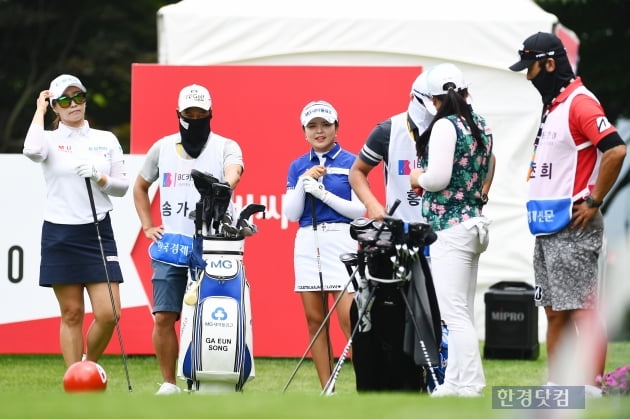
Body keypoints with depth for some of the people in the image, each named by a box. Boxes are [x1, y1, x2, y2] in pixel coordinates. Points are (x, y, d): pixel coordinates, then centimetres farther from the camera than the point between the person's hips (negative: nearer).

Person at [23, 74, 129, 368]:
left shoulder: (107, 140, 10)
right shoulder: (50, 140, 1)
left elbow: (122, 187, 10)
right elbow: (32, 151, -23)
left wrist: (99, 177, -11)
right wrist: (40, 110, -9)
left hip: (98, 232, 2)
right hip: (59, 234, -2)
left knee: (108, 314, -7)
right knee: (72, 314, 1)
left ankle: (89, 366, 17)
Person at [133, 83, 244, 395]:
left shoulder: (225, 147, 4)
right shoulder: (162, 148, 15)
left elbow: (233, 171, -19)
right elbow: (140, 187, 27)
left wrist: (224, 186, -42)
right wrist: (147, 226, 15)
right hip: (170, 246, 3)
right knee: (164, 317, -3)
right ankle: (168, 383, 6)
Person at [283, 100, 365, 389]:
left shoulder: (350, 163, 2)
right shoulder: (298, 167, 13)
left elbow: (360, 210, -4)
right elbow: (291, 214, 7)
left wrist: (324, 194, -12)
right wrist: (303, 183, -7)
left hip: (340, 239, -4)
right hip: (307, 242, 4)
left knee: (348, 318, -14)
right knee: (314, 321, 3)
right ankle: (327, 391, 6)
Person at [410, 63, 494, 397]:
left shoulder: (445, 126, -13)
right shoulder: (482, 127, 13)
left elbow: (437, 178, -20)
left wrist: (418, 178, -1)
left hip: (450, 228, -9)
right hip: (475, 222, 9)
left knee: (454, 313, -9)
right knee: (461, 312, 13)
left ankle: (469, 385, -13)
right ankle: (455, 382, 17)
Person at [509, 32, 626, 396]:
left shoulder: (580, 103, -14)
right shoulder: (551, 106, 17)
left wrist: (593, 202, -19)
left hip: (573, 227, -10)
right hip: (547, 228, 10)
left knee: (583, 311, -10)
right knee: (555, 311, 13)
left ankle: (590, 393, -12)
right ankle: (556, 389, 18)